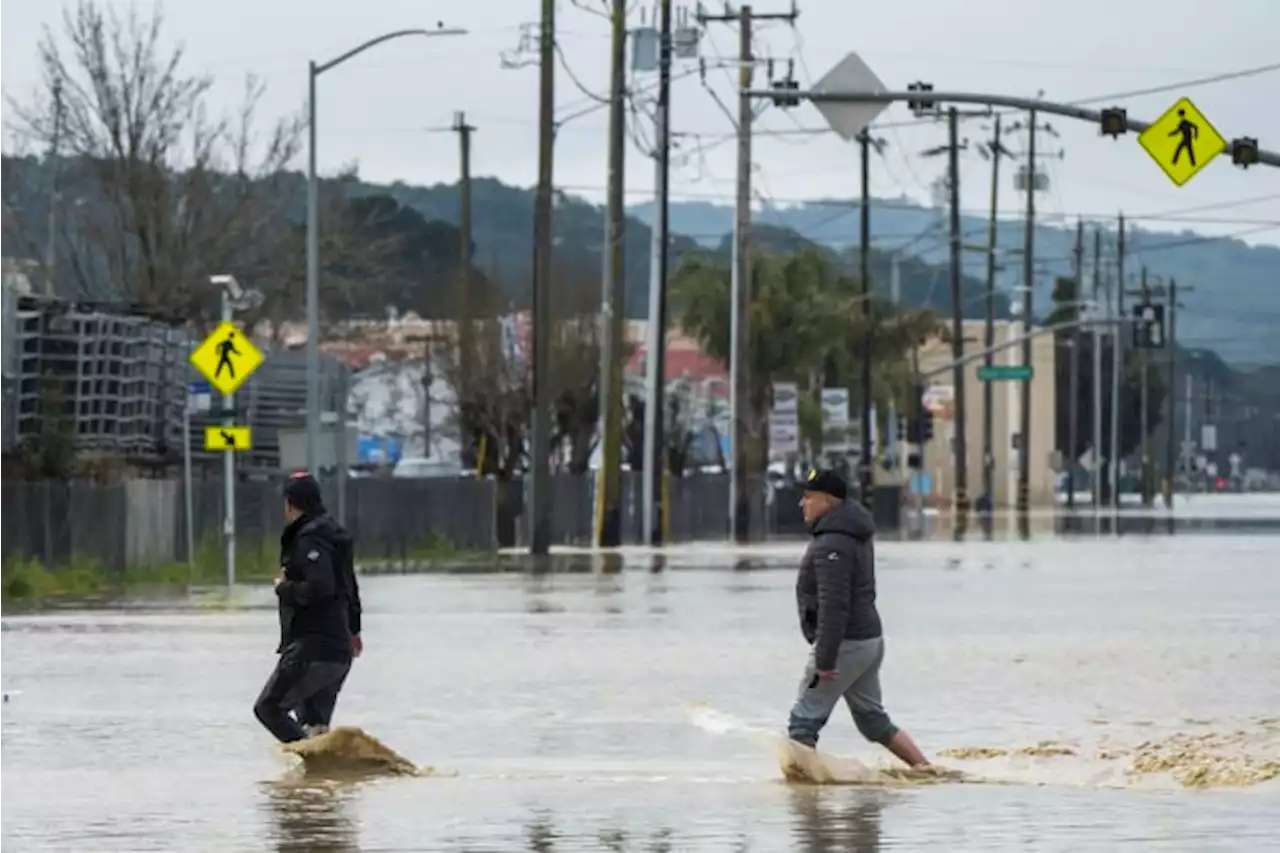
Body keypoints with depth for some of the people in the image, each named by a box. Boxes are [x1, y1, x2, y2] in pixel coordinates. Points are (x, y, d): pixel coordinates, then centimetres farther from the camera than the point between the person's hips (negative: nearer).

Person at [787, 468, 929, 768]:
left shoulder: (831, 544, -19)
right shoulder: (855, 536, 14)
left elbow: (834, 605, -25)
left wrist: (825, 659, -25)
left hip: (845, 643, -10)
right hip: (870, 639, 10)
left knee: (804, 720, -4)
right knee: (874, 720, 18)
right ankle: (926, 768, 15)